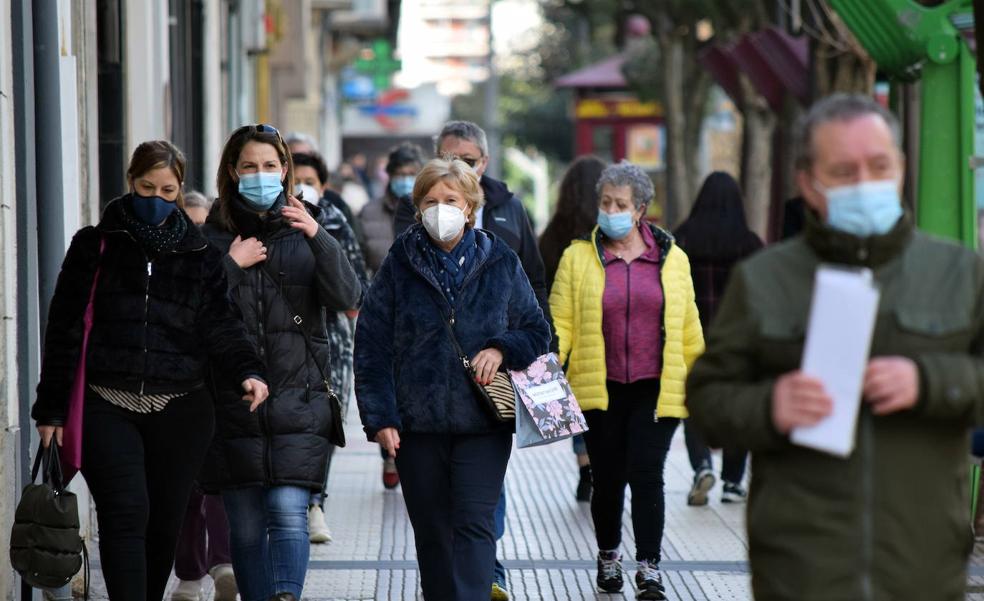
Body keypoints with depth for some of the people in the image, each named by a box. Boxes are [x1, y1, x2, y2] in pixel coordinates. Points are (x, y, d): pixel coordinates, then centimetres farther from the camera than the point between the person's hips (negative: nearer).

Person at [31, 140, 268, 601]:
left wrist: (247, 372, -19)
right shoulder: (96, 246, 7)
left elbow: (222, 325, 1)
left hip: (179, 411, 2)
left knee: (165, 524, 7)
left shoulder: (201, 255, 11)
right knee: (126, 513, -16)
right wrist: (52, 408, 2)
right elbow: (63, 330, 7)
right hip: (106, 407, -2)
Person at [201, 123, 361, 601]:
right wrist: (232, 264, -9)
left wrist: (317, 237, -17)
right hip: (234, 397, 1)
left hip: (298, 396, -1)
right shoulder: (213, 235, 7)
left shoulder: (304, 227, 8)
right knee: (246, 525, 3)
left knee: (288, 510, -15)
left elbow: (346, 298, -5)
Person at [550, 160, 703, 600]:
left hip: (655, 390, 0)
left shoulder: (672, 259, 6)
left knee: (646, 473, -11)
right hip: (600, 390, 1)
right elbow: (561, 322, -1)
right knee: (607, 478, 9)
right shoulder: (578, 258, 4)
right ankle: (608, 557, 30)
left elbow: (689, 330, 11)